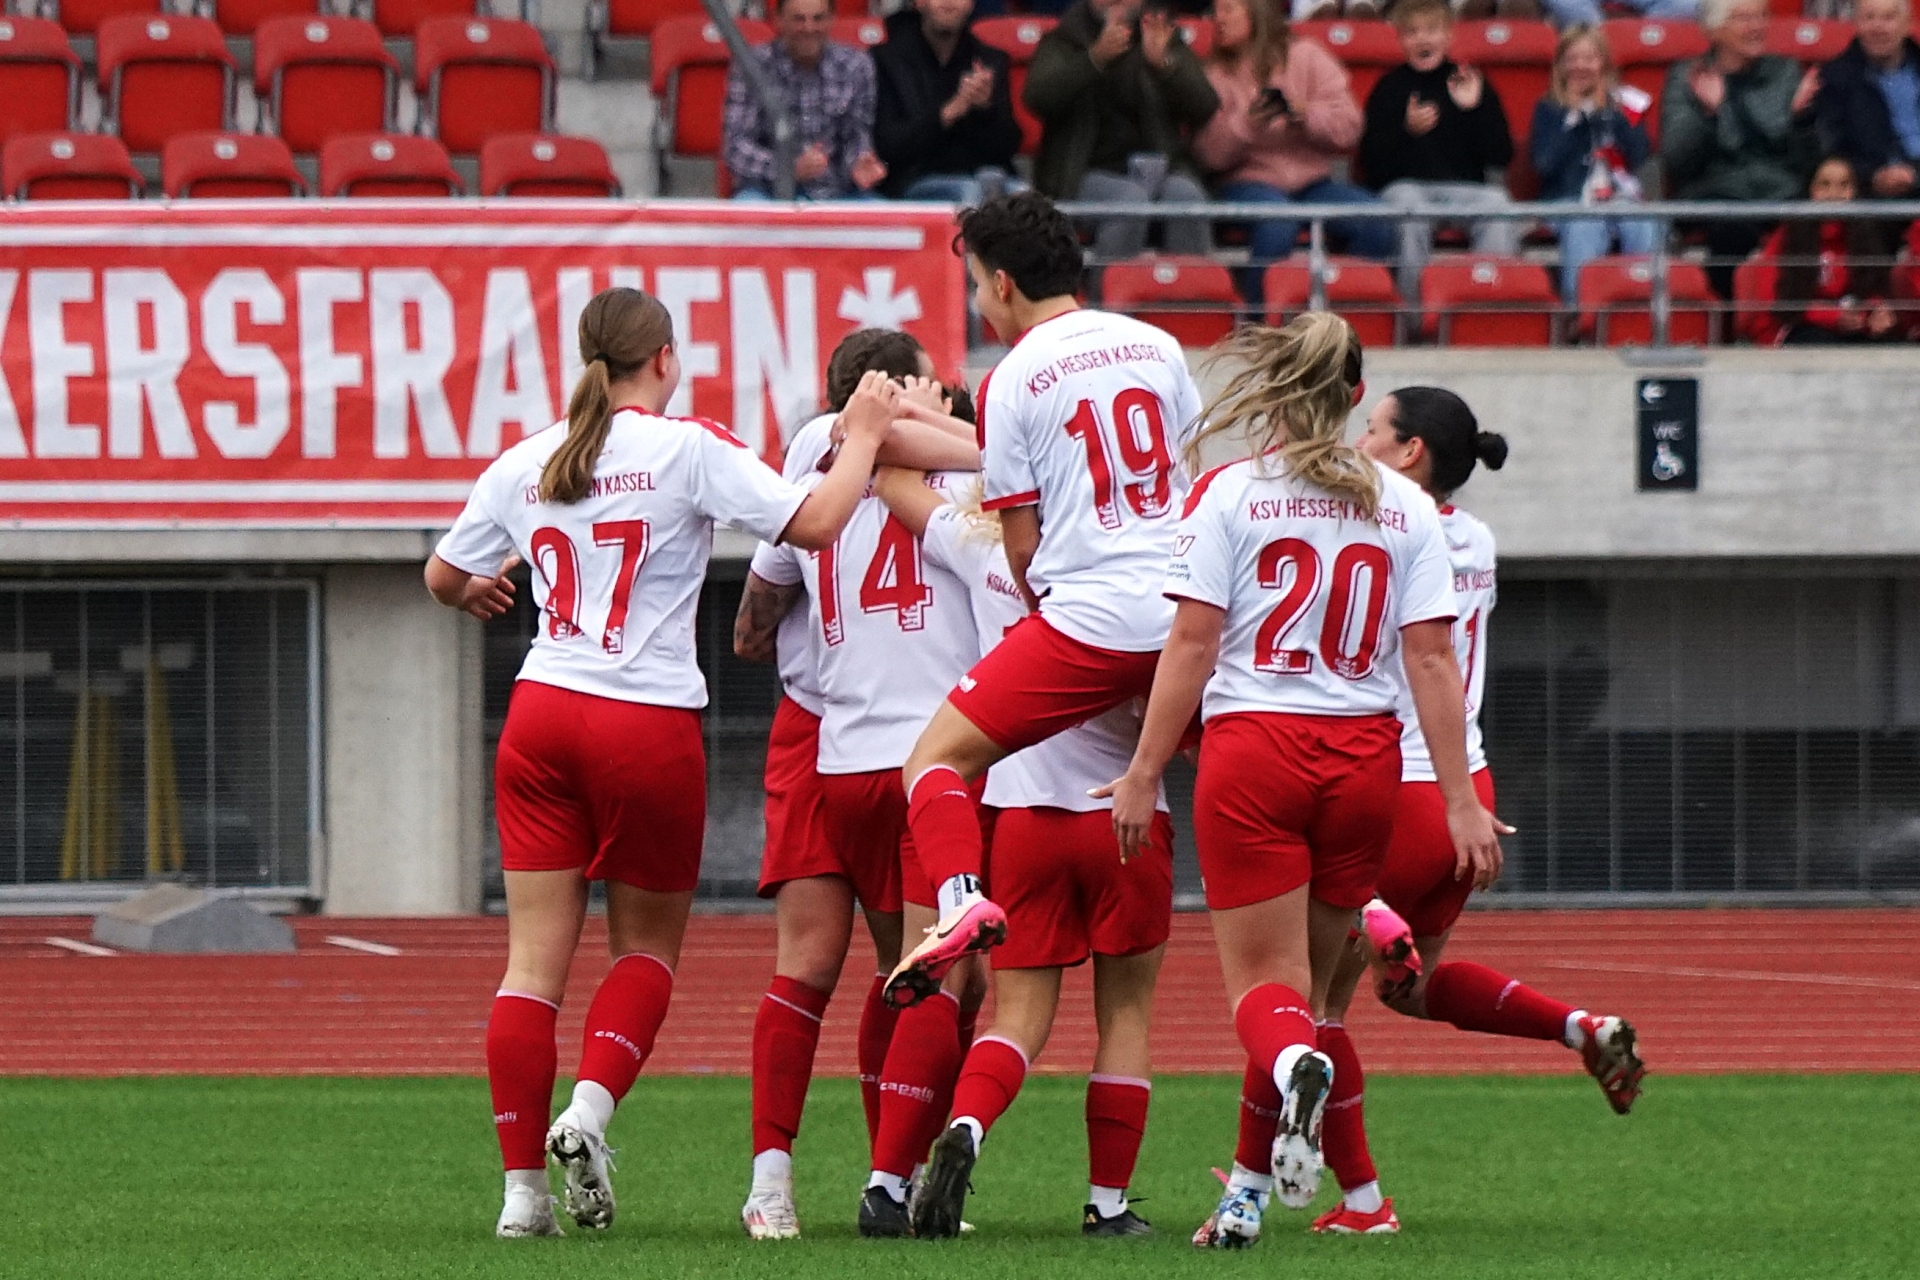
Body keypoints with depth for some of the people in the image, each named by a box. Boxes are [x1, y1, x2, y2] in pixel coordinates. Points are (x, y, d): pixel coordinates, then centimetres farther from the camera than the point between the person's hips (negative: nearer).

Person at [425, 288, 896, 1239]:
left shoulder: (522, 466, 9)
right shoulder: (690, 449, -6)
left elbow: (443, 578, 21)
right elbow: (816, 524, -12)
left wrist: (476, 594, 44)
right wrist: (862, 438, 5)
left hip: (541, 715, 3)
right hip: (649, 726, -3)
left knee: (535, 956, 2)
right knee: (648, 943, 14)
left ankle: (523, 1186, -1)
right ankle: (591, 1109, -9)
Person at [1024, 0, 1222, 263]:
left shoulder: (1164, 39, 16)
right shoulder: (1063, 41, 10)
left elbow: (1205, 110, 3)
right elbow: (1037, 98, -11)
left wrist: (1163, 63, -14)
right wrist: (1096, 58, -23)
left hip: (1157, 169, 2)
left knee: (1186, 195, -30)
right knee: (1130, 200, -34)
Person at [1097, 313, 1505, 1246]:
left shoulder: (1229, 494, -3)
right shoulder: (1404, 507, 4)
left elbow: (1192, 647, -6)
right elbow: (1430, 660, 1)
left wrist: (1143, 774, 0)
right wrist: (1461, 800, 3)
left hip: (1252, 752, -3)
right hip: (1365, 756, 3)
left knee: (1262, 984, 0)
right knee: (1309, 979, 15)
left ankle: (1296, 1067, -35)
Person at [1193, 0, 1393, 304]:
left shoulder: (1304, 57, 10)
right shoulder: (1215, 74, 10)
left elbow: (1348, 128, 3)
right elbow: (1209, 153, -2)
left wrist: (1308, 116, -16)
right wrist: (1245, 124, -19)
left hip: (1312, 180, 2)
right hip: (1249, 181, -2)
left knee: (1376, 226, -27)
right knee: (1277, 224, -38)